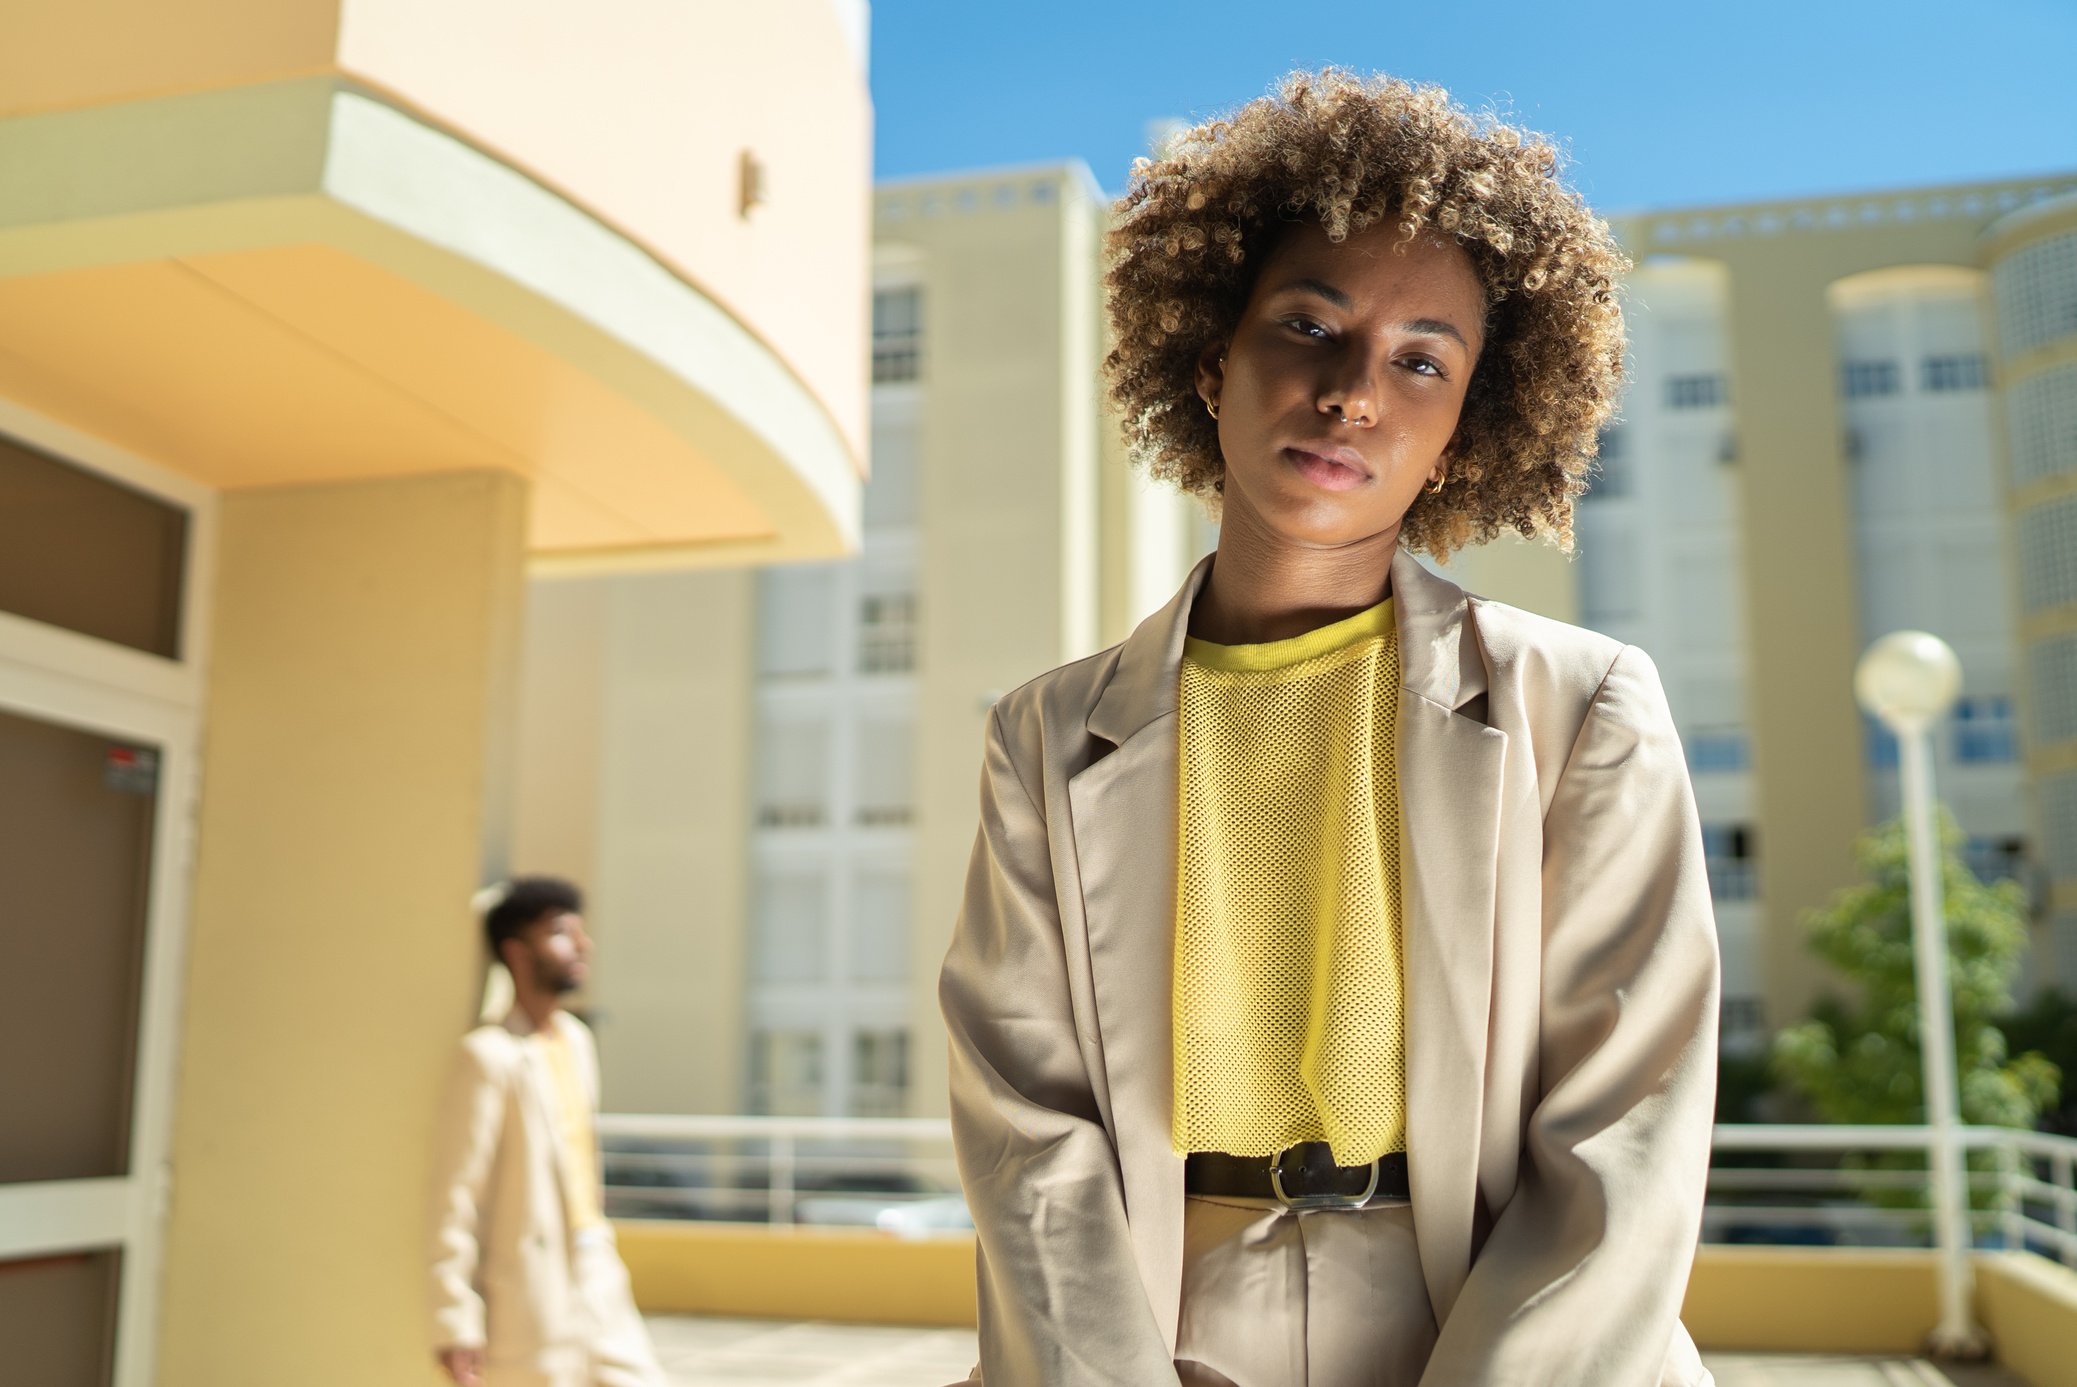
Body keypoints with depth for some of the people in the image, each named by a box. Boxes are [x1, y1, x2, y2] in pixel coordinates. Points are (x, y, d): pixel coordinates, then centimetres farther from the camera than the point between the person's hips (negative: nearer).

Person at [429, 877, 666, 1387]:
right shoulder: (489, 1055, -15)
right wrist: (455, 1322, -16)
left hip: (598, 1282, 7)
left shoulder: (577, 1039, 9)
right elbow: (455, 1195, -16)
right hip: (530, 1293, -7)